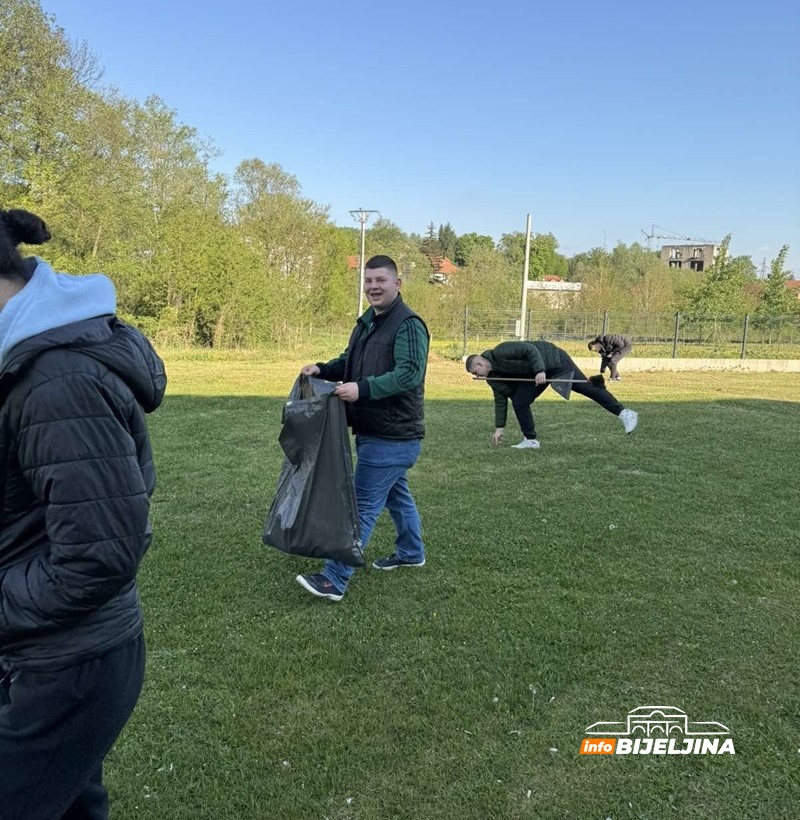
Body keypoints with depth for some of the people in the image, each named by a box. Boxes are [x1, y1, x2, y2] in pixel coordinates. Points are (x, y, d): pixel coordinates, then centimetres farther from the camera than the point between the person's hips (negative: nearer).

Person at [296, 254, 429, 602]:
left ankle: (334, 580, -1)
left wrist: (362, 388, -37)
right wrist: (323, 369, 2)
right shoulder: (366, 322, 13)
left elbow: (409, 374, -28)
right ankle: (411, 552, 43)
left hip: (393, 436, -10)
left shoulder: (409, 325, -17)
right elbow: (349, 361, 22)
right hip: (371, 430, 10)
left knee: (364, 505, -7)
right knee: (396, 493, 24)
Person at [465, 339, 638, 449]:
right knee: (519, 402, -5)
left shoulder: (500, 352, -24)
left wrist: (540, 370, -36)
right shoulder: (493, 378, 2)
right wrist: (499, 428, 5)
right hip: (532, 374, 8)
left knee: (586, 387, -7)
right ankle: (531, 440, 7)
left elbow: (530, 349, -28)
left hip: (552, 359, -8)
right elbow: (500, 400, 7)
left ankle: (623, 413, 0)